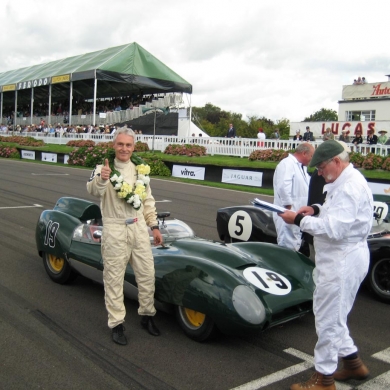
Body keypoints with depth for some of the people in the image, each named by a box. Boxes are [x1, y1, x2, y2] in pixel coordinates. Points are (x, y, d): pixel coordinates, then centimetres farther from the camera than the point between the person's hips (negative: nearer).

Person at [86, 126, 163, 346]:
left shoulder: (140, 168, 7)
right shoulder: (104, 168, -10)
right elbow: (94, 191, -30)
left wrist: (154, 226, 12)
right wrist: (100, 179, -52)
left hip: (139, 227, 5)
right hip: (115, 230, -5)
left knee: (147, 274, 12)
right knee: (114, 278, 4)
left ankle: (147, 315, 31)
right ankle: (117, 324, 18)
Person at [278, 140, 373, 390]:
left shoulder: (350, 186, -22)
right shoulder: (346, 181, 12)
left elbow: (334, 229, -29)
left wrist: (299, 220, -23)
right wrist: (317, 209, 6)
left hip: (343, 260, -11)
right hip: (340, 257, 11)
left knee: (328, 318, 0)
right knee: (332, 315, 22)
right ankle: (353, 363, 36)